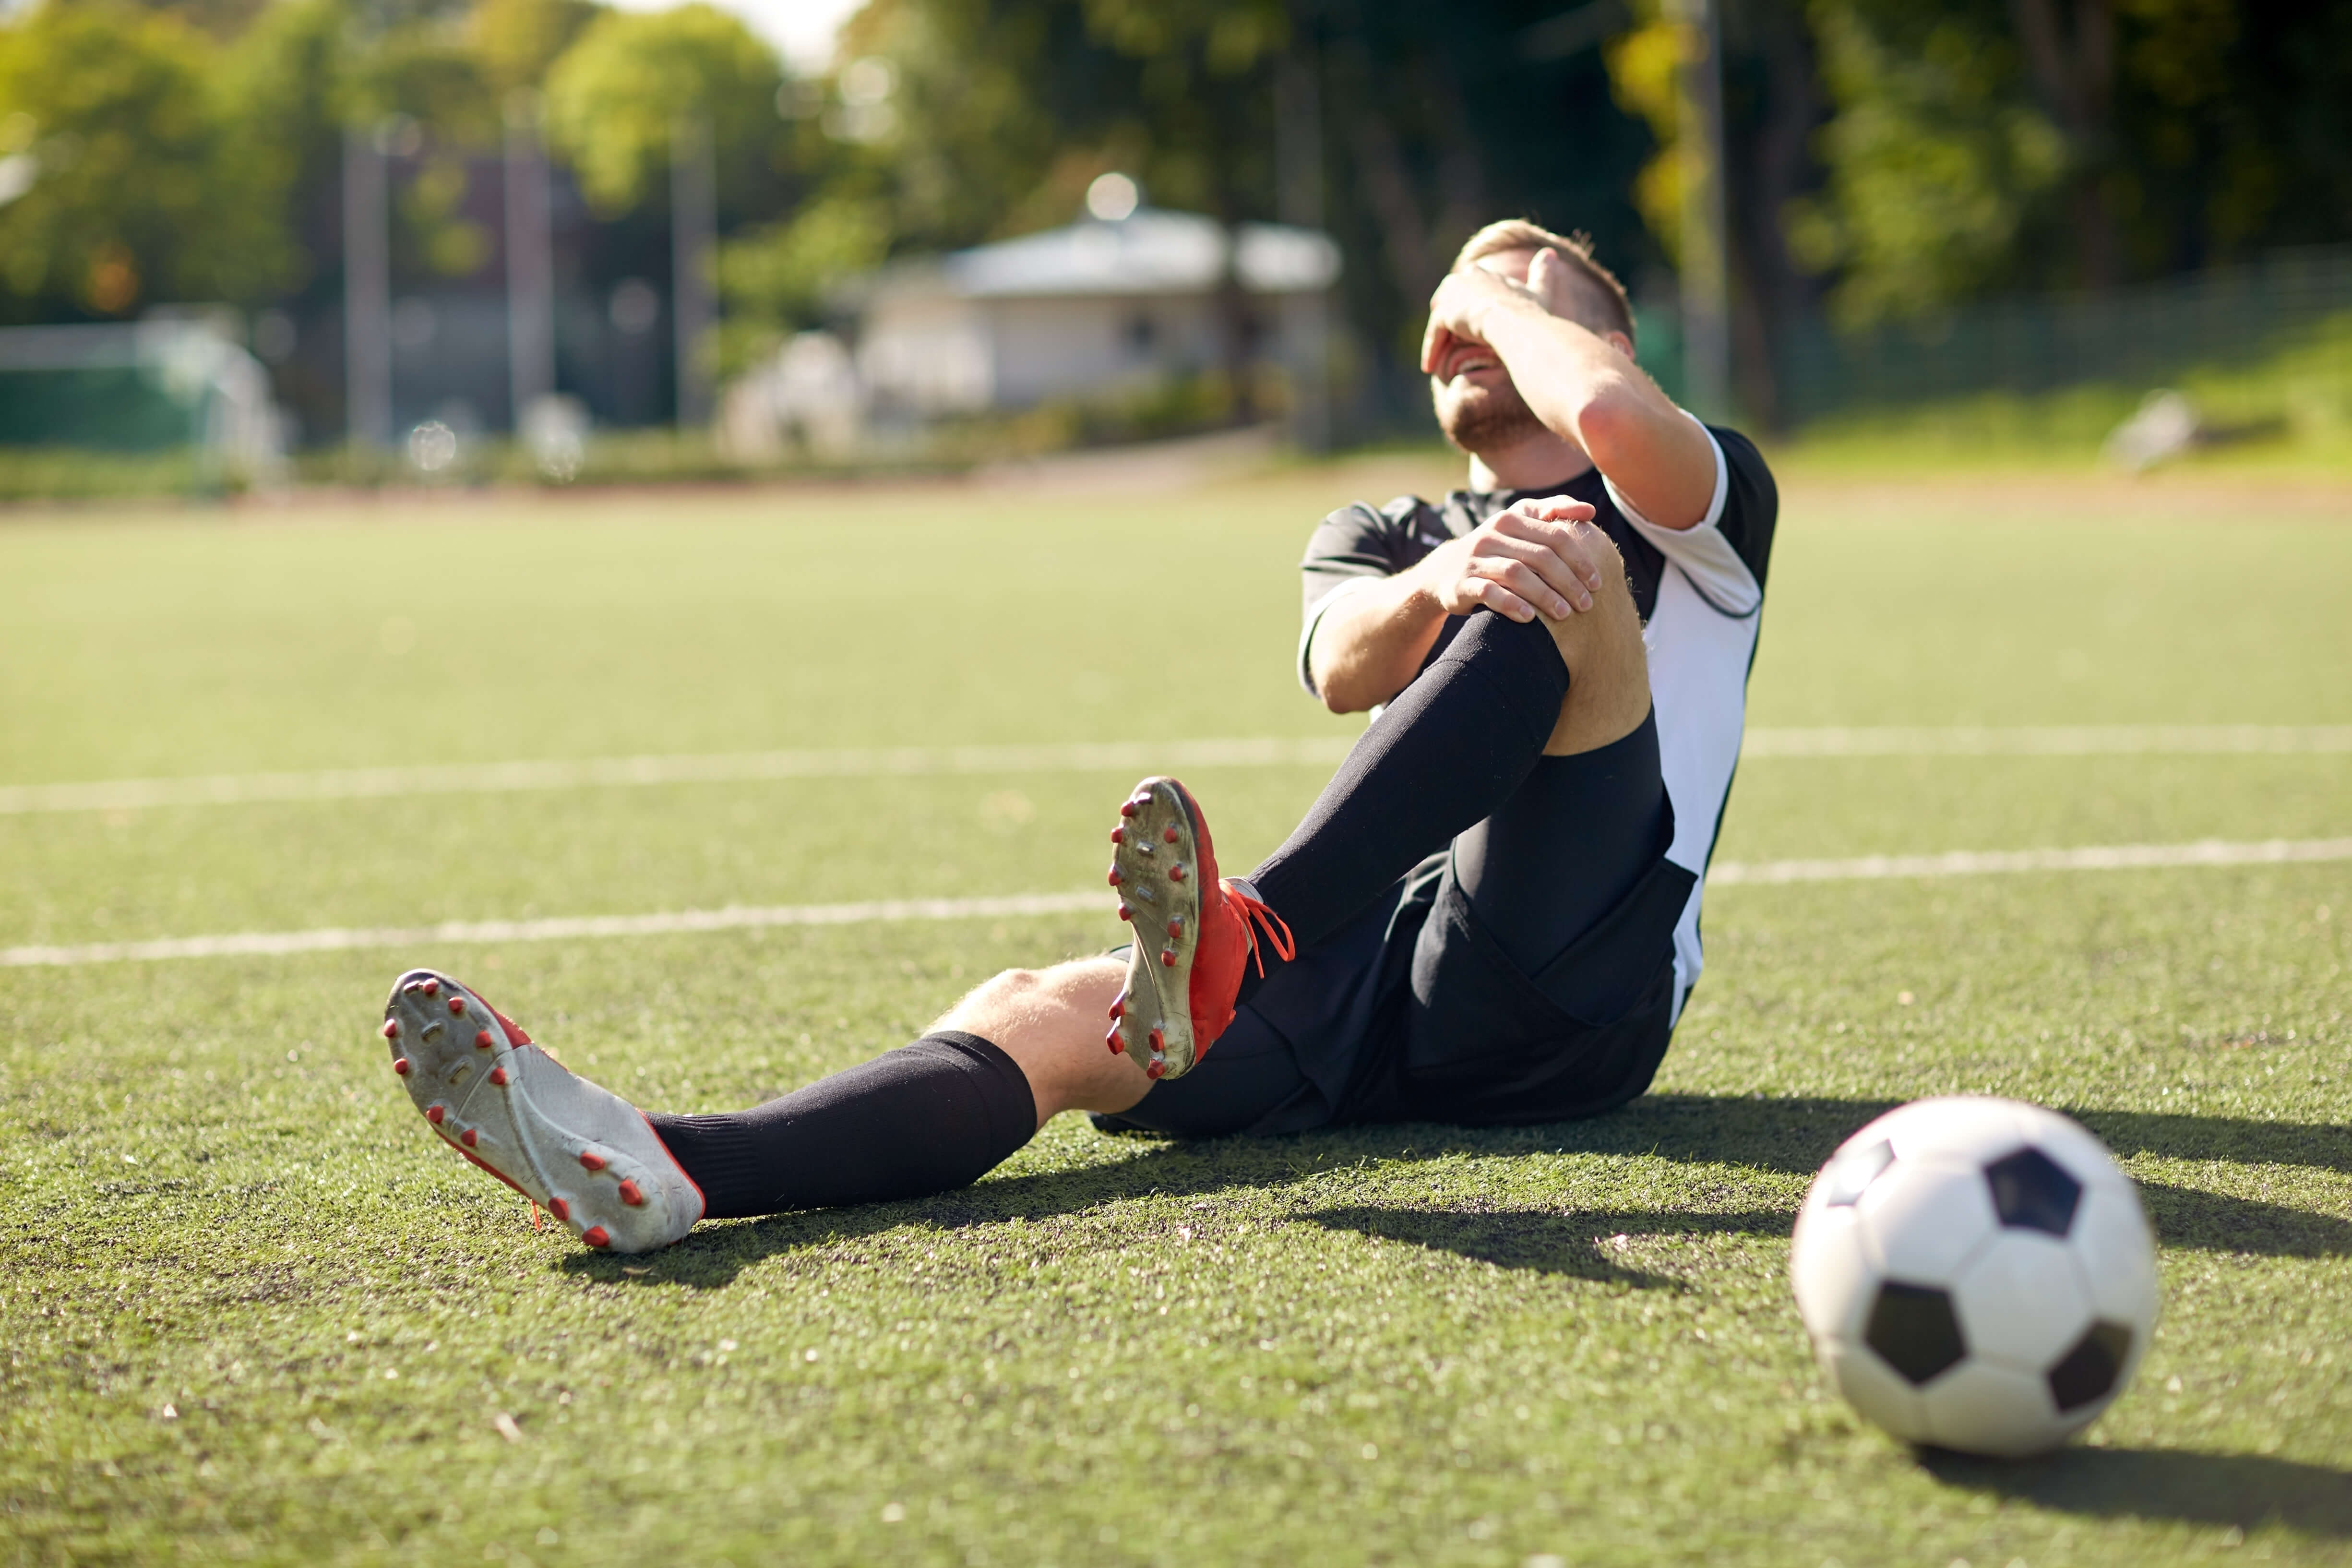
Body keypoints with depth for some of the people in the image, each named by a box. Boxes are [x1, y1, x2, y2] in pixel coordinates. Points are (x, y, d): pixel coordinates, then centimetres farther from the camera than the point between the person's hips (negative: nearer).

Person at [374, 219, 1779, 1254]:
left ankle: (1238, 944, -47)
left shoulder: (1704, 504, 15)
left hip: (1565, 992, -4)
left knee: (1572, 552, -25)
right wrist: (1448, 580, -26)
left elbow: (1613, 417, -14)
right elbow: (1344, 667, -2)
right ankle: (654, 1172, -51)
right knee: (1037, 1013, -23)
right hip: (1371, 1002, 4)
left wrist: (1508, 295, 9)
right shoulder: (1386, 534, 27)